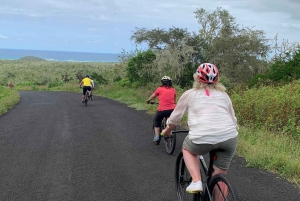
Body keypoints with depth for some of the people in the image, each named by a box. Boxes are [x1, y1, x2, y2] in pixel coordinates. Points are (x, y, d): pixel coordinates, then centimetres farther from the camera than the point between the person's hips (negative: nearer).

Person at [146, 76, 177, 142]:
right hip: (172, 109, 2)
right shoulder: (173, 89, 13)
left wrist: (148, 101, 42)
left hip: (162, 110, -2)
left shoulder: (160, 89, 7)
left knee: (156, 121, 22)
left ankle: (157, 136, 16)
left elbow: (152, 96, 23)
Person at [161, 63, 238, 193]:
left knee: (187, 149, 29)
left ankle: (196, 181, 11)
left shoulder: (189, 94, 17)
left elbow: (175, 118, 24)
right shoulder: (223, 95, 24)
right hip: (229, 137, 3)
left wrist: (167, 131, 42)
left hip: (202, 137, -3)